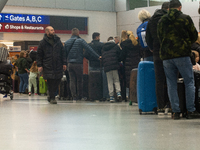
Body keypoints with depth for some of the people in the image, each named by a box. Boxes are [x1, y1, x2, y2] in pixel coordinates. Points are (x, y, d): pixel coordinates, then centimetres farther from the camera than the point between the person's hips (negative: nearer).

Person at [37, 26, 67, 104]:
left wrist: (64, 63, 7)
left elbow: (63, 53, 14)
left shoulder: (58, 41, 12)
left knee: (58, 80, 2)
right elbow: (39, 54, 3)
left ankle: (51, 96, 18)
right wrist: (39, 65, -4)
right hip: (48, 66, -3)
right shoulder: (43, 42, 2)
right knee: (50, 82, -5)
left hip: (58, 65, 4)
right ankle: (52, 98, 5)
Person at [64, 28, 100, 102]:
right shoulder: (80, 41, -6)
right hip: (78, 63, -4)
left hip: (70, 63, 4)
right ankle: (80, 97, 10)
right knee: (79, 80, 6)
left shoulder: (66, 42, 8)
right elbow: (89, 50, -11)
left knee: (72, 80, 5)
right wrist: (97, 57, -10)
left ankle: (74, 97, 2)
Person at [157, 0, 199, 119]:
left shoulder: (162, 21, 9)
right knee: (189, 82, 4)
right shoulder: (185, 18, 0)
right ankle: (191, 111, 1)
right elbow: (194, 36, 6)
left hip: (166, 56, 3)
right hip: (182, 54, -3)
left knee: (171, 84, 7)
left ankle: (176, 111, 5)